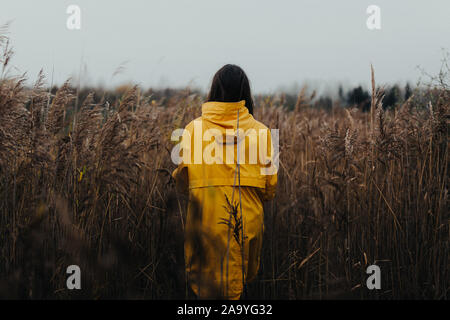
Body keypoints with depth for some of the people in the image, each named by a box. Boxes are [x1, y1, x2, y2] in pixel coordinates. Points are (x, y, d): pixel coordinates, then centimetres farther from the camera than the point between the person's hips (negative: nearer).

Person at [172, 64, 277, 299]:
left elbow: (181, 180, 5)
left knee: (204, 286, 8)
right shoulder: (260, 132, -2)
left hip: (205, 218, -1)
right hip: (248, 221, 1)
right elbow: (269, 187, 3)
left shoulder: (194, 129, -2)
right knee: (241, 281, 15)